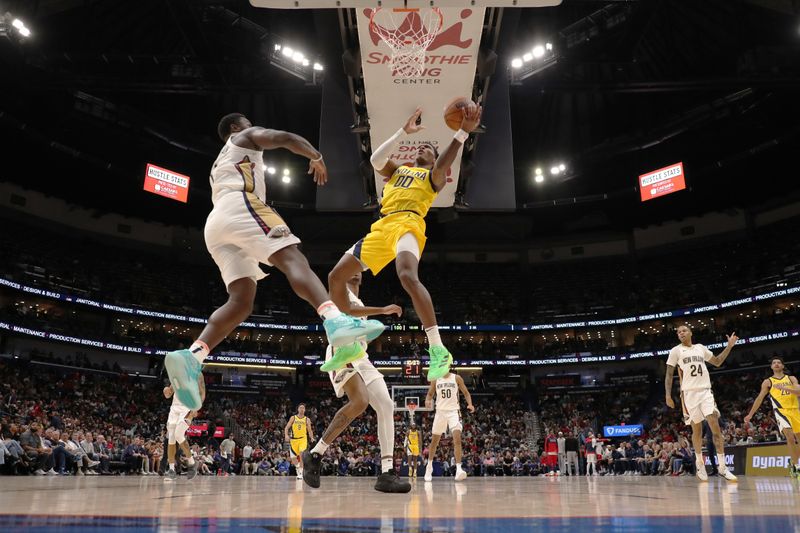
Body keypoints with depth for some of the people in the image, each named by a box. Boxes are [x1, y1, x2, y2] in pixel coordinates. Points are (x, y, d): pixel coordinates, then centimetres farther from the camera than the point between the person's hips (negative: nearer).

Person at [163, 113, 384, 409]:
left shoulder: (219, 164, 44)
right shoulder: (247, 136, 21)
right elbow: (286, 138, 3)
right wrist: (316, 157, 16)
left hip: (215, 224, 8)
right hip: (239, 206, -8)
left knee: (241, 301, -2)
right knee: (293, 260, -26)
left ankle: (191, 356, -22)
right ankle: (336, 321, -51)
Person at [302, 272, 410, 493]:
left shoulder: (357, 301, 30)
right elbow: (346, 310, -18)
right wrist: (383, 310, -22)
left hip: (360, 357, 9)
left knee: (386, 406, -6)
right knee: (360, 402, -29)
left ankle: (386, 473, -10)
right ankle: (315, 454, -15)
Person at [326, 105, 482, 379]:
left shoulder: (434, 176, 17)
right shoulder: (397, 169, 30)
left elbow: (443, 165, -8)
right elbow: (376, 159, 9)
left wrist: (463, 132, -19)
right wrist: (404, 131, 5)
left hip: (407, 223, -6)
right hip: (381, 227, 6)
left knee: (408, 277, -36)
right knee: (335, 277, 3)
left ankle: (438, 350, -36)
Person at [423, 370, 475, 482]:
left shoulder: (457, 378, -1)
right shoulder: (435, 380, 4)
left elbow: (466, 393, 3)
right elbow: (430, 394, 13)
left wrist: (470, 404, -15)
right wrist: (428, 401, -11)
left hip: (453, 411, -2)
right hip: (440, 411, 2)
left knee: (457, 438, -19)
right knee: (434, 440, 9)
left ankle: (458, 469, -21)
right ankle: (429, 466, 27)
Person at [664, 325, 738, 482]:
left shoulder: (701, 348, 13)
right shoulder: (676, 351, 1)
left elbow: (717, 362, 25)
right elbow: (669, 374, 1)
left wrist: (729, 346, 14)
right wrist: (668, 395, -8)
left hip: (706, 391, 3)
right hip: (690, 393, -2)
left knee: (715, 426, -9)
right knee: (697, 429, 4)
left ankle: (722, 467, -6)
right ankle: (700, 463, 21)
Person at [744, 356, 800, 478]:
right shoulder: (768, 382, 8)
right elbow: (759, 398, 8)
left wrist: (784, 388, -23)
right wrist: (750, 414, 5)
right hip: (781, 411, -3)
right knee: (790, 437, -23)